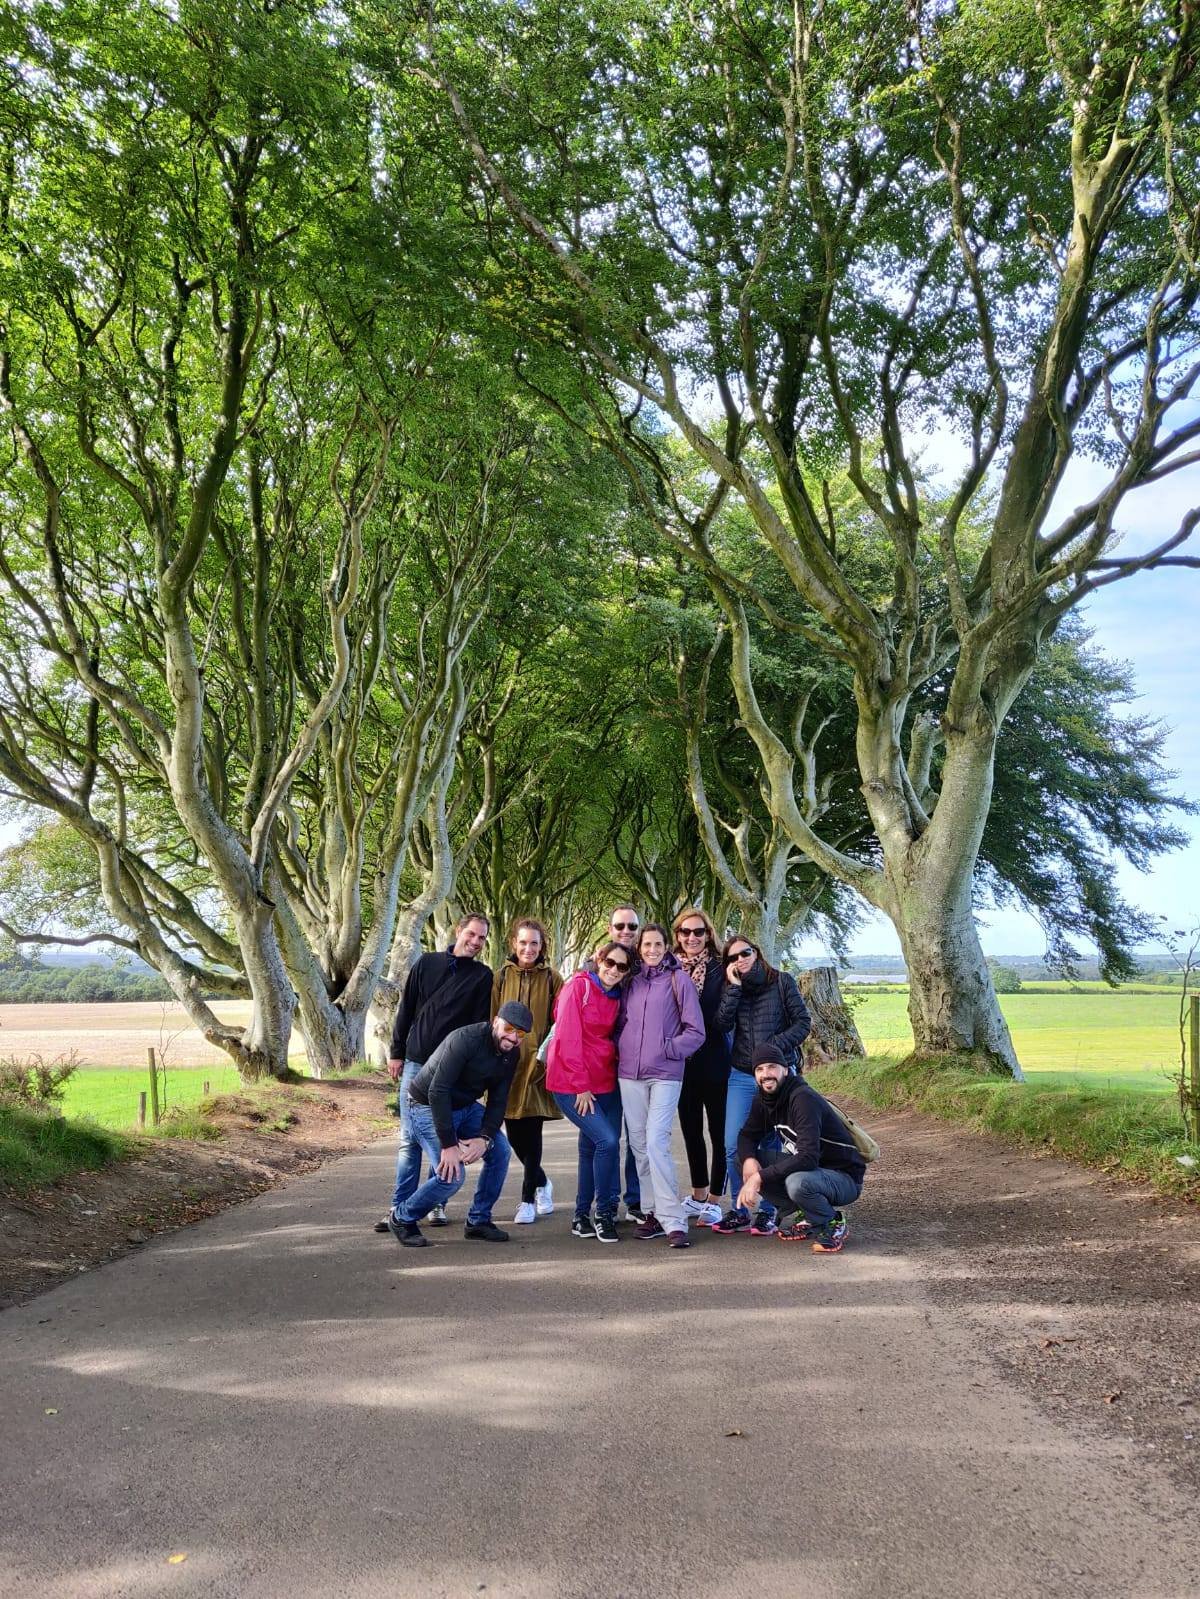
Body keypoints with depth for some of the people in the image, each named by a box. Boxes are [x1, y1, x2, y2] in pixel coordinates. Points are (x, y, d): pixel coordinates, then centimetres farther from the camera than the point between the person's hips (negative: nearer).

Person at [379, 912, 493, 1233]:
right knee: (410, 1139, 2)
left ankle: (436, 1205, 14)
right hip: (415, 1063, 1)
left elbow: (480, 1025, -3)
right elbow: (406, 1010, 9)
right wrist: (396, 1053, 6)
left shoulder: (482, 976, 2)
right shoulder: (427, 963, 7)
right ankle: (400, 1208, 5)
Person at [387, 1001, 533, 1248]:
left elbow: (498, 1101, -2)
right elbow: (437, 1092, -31)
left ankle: (478, 1221, 10)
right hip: (427, 1107, -8)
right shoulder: (466, 1040, -30)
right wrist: (449, 1144, -32)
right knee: (452, 1174, -20)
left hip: (465, 1107, 8)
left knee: (500, 1150, -6)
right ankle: (402, 1218, 3)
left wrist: (485, 1138, -20)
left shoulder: (511, 1054, -6)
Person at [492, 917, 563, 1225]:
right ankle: (541, 1182, 31)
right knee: (513, 1134, 7)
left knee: (531, 1133, -3)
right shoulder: (501, 977, 7)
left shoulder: (551, 979, 2)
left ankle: (528, 1199, 9)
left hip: (536, 1064, -2)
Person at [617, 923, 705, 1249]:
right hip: (630, 1074, 5)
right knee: (639, 1144, 6)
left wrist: (666, 1049, -8)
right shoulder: (631, 981, 11)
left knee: (656, 1142, -15)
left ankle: (673, 1221, -11)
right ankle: (656, 1213, 15)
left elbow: (696, 1032, -2)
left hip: (665, 1075, -5)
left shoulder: (678, 980, 0)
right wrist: (620, 1050, 6)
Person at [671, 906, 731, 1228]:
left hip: (713, 1060, -5)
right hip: (682, 1061, 5)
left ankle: (714, 1200, 13)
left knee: (718, 1131, 4)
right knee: (691, 1129, 16)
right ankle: (698, 1195, 30)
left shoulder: (719, 969, -7)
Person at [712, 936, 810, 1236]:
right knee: (733, 1146, -1)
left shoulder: (782, 982, 1)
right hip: (741, 1077, 3)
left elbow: (802, 1022, -3)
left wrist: (775, 1046, -15)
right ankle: (739, 1212, 11)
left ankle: (767, 1212, 14)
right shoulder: (731, 988, 8)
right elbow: (723, 1024, -8)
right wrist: (734, 987, -13)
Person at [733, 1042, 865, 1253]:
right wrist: (749, 1159, -13)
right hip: (809, 1171, 8)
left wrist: (759, 1177, -34)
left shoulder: (804, 1099, -26)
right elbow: (748, 1135, 11)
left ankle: (833, 1223, -6)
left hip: (844, 1178, -8)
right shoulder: (764, 1099, -1)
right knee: (754, 1173, -7)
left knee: (797, 1182, -37)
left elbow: (808, 1158, -35)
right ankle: (810, 1218, 9)